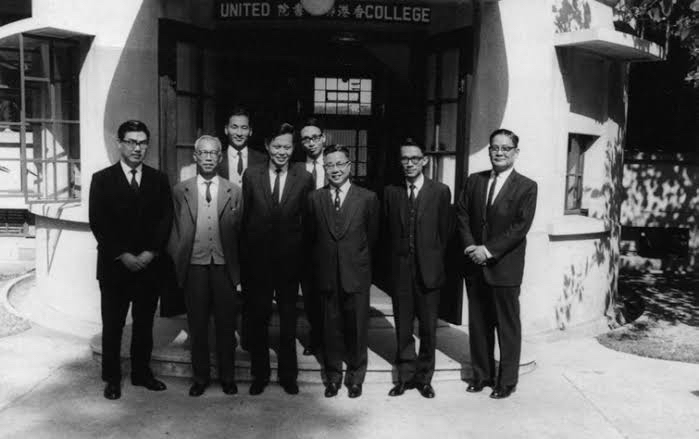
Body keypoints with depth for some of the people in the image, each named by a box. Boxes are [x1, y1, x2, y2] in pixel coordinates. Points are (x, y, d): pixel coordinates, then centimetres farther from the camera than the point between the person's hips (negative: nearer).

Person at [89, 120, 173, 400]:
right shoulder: (102, 179, 0)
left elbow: (165, 220, 3)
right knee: (112, 325, 5)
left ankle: (142, 373, 23)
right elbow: (98, 223, -5)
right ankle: (112, 378, 18)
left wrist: (150, 253, -9)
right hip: (114, 265, -2)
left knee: (145, 322, 10)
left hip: (149, 264, 2)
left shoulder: (158, 180, 7)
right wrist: (123, 255, -12)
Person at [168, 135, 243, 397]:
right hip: (194, 267, 0)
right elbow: (174, 232, 6)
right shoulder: (180, 191, 5)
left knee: (226, 326, 8)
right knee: (197, 326, 9)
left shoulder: (234, 192, 4)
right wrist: (179, 263, -2)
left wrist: (240, 274, -3)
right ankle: (200, 378, 24)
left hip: (225, 267, 0)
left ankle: (227, 377, 24)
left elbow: (241, 233, 2)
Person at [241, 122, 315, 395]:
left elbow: (308, 221, 0)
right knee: (257, 318, 9)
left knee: (288, 319, 11)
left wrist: (304, 255, -2)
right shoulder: (251, 176, 0)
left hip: (290, 258, 0)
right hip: (257, 258, 1)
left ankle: (288, 375, 26)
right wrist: (243, 255, 1)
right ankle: (259, 375, 25)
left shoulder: (304, 179, -2)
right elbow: (244, 217, 2)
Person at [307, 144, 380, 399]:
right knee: (330, 328, 9)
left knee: (357, 328, 7)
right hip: (326, 275, 2)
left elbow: (372, 236, 5)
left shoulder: (368, 198, -2)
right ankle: (333, 376, 24)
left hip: (356, 274, -1)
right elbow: (311, 236, 9)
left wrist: (358, 260, 7)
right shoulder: (315, 198, 4)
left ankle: (355, 377, 23)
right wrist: (321, 261, 6)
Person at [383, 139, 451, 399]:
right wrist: (396, 260, 6)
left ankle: (424, 377, 22)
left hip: (428, 270, -2)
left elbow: (444, 232, 3)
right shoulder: (391, 192, 5)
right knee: (403, 328, 9)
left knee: (428, 328, 7)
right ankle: (406, 376, 22)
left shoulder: (440, 192, -1)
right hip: (400, 271, 2)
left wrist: (433, 262, 4)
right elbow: (388, 230, 9)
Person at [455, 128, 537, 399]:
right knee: (478, 324, 12)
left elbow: (520, 227, -11)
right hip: (475, 266, 4)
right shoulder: (474, 181, 10)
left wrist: (489, 250, -16)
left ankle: (507, 381, 18)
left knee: (508, 326, 5)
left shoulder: (526, 187, -4)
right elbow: (461, 215, 7)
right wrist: (471, 247, -8)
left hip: (505, 268, -4)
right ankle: (481, 375, 26)